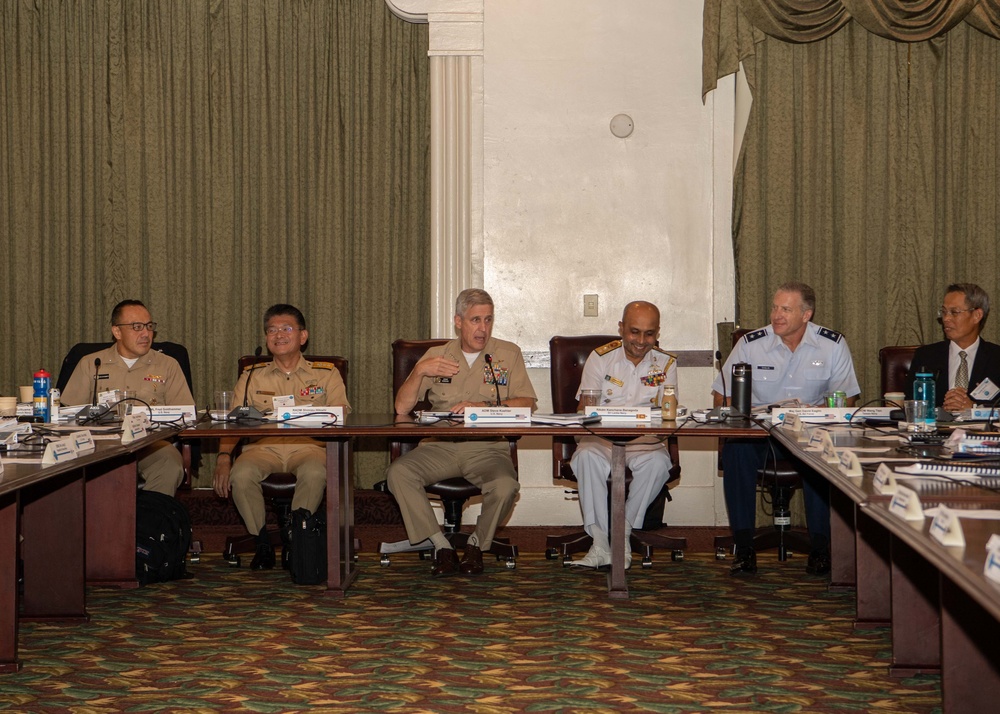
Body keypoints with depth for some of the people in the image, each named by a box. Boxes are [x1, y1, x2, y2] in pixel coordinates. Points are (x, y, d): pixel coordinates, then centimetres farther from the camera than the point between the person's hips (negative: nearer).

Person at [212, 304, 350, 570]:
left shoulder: (327, 374, 18)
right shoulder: (252, 376, 22)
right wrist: (224, 457, -7)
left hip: (308, 445, -1)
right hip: (263, 446, 1)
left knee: (314, 473, -37)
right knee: (241, 474, -32)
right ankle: (263, 543, -14)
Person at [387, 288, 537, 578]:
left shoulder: (508, 354, 10)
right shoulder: (436, 355, 14)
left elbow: (527, 403, -1)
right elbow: (402, 408, 8)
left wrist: (485, 407, -16)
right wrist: (419, 371, -9)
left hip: (487, 448, -2)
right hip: (439, 446, 2)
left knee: (505, 486, -34)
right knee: (398, 472, -27)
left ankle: (477, 543, -3)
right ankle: (442, 547, -15)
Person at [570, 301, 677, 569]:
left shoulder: (666, 363, 9)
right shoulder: (600, 358, 5)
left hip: (645, 441, 1)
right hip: (602, 439, -1)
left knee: (657, 461, -34)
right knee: (587, 456, -35)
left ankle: (623, 534, -18)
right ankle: (600, 544, -32)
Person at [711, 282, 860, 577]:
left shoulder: (833, 345, 1)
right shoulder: (750, 344, 1)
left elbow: (846, 399, 2)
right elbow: (720, 397, 4)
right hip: (758, 432, 1)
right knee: (735, 449, -33)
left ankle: (820, 547, -21)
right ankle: (744, 548, -27)